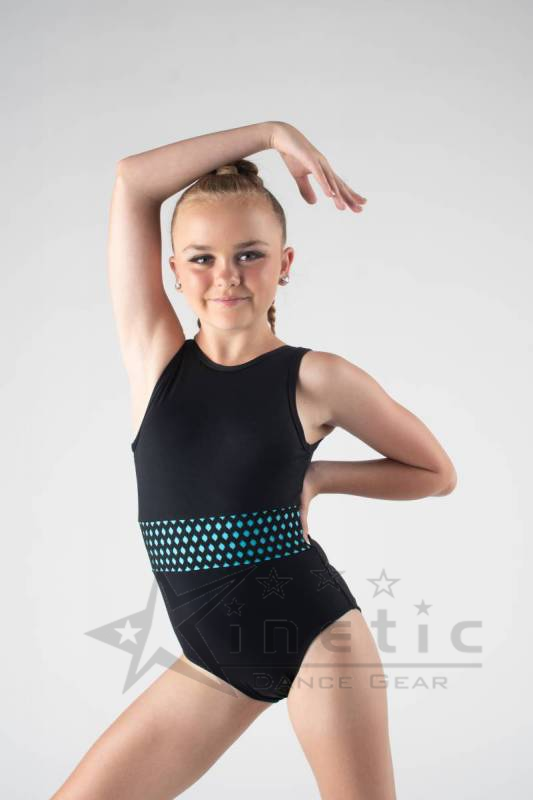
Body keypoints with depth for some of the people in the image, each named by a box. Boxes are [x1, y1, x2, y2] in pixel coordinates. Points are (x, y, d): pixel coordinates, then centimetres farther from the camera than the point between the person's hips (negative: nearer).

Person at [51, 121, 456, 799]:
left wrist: (317, 475, -6)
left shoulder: (316, 378, -7)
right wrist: (271, 133, -3)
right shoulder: (154, 356, -1)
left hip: (317, 635, -2)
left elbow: (437, 474, 5)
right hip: (213, 660, 3)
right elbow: (131, 180, -5)